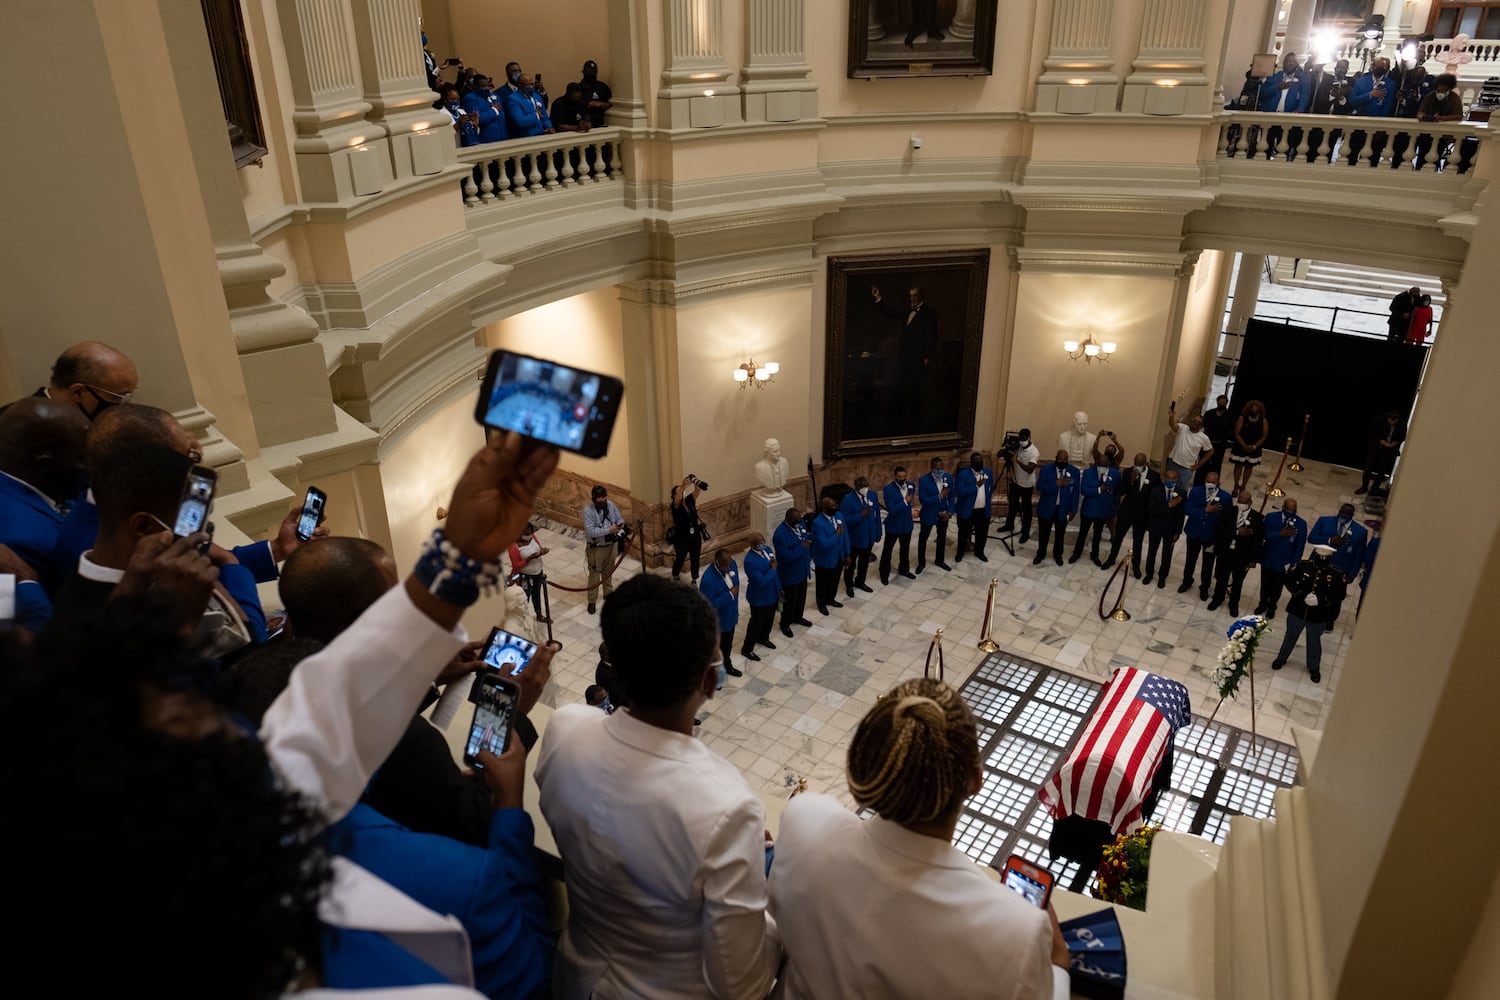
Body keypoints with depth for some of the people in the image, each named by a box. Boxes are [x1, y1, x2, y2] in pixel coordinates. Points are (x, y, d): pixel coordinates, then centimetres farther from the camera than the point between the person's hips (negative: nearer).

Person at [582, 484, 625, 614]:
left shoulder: (610, 504, -7)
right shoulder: (588, 510, -24)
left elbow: (619, 518, 5)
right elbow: (590, 531, -29)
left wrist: (621, 524, -19)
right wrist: (608, 530, -32)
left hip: (611, 545, 5)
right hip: (596, 548, -5)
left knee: (608, 571, 22)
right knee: (594, 574, 6)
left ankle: (608, 593, 43)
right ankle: (591, 601, 20)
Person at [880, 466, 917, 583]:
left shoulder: (910, 486, -7)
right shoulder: (888, 489, -23)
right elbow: (891, 510, -28)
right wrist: (905, 502, -25)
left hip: (907, 524, 5)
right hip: (893, 525, -5)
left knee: (905, 548, 22)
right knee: (887, 549, 11)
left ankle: (904, 569, 43)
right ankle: (884, 573, 28)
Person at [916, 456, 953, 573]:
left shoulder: (948, 478, -9)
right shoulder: (923, 480, -23)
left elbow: (951, 497, 0)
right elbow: (923, 500, -26)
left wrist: (949, 512, -11)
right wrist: (940, 496, -29)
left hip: (943, 514, 4)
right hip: (928, 515, -4)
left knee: (942, 538, 21)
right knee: (923, 539, 13)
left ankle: (939, 560, 42)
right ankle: (921, 563, 32)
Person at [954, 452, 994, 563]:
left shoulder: (988, 471, 2)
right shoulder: (963, 474, -16)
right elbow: (961, 492, -24)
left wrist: (986, 498, 6)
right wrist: (976, 486, -25)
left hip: (984, 510, 4)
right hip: (968, 510, -4)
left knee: (982, 533, 16)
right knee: (964, 533, 11)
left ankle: (979, 552, 37)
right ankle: (960, 553, 31)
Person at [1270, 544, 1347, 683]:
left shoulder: (1337, 573, -13)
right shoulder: (1303, 566, -11)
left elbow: (1340, 594, -11)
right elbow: (1290, 581, -8)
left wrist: (1320, 600, -24)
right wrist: (1303, 595, -21)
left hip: (1319, 616, -1)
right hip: (1297, 611, 1)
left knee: (1314, 642, 18)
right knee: (1290, 636, 21)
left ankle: (1314, 668, 37)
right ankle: (1281, 658, 42)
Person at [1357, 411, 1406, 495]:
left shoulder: (1402, 424, -12)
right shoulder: (1379, 420, -15)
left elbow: (1402, 437, 5)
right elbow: (1371, 433, -7)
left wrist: (1396, 442, -14)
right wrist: (1381, 441, -19)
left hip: (1389, 451, 0)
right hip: (1375, 448, 0)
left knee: (1381, 471, 6)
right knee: (1368, 469, 3)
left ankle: (1374, 489, 21)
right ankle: (1364, 487, 20)